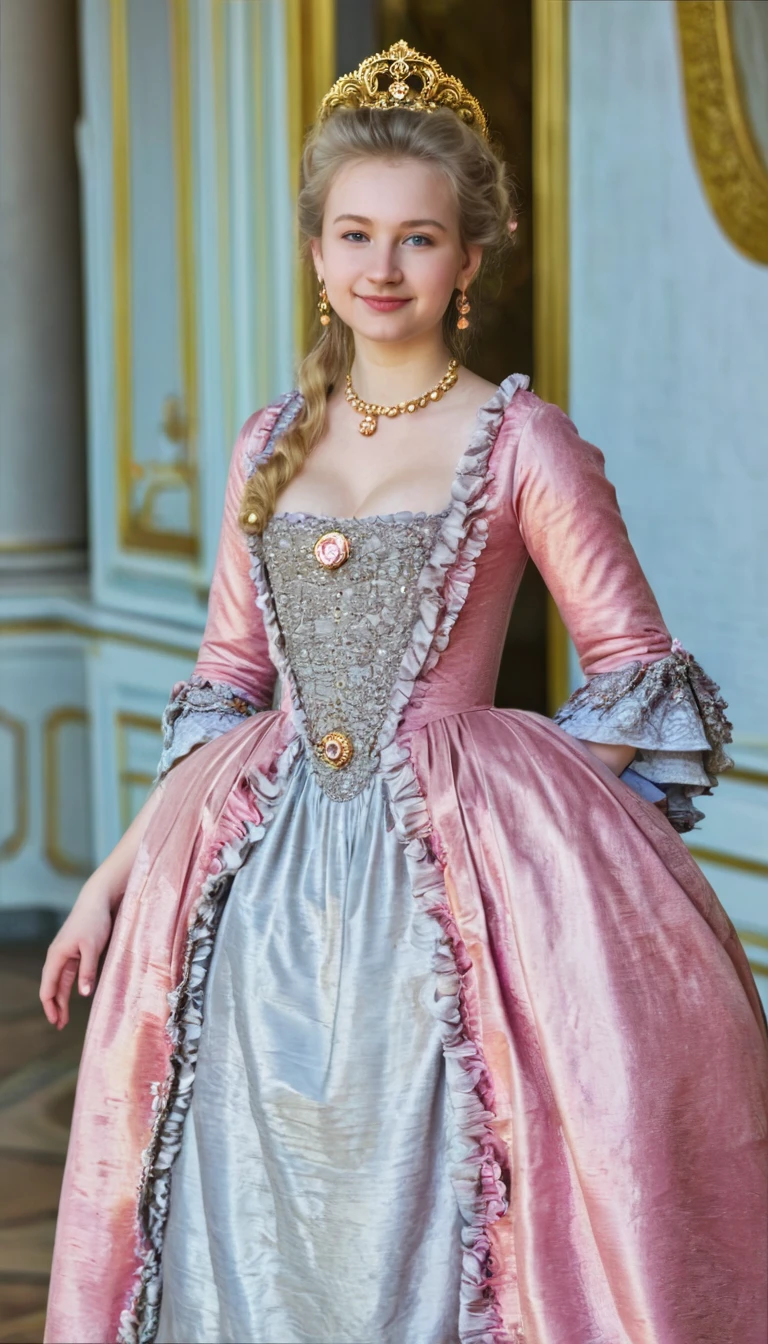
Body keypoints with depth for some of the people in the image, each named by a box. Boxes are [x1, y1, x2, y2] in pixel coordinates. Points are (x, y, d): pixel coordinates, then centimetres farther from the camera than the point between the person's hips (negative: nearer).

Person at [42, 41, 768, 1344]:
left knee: (423, 1219, 0)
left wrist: (535, 822, -13)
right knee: (250, 1225, 10)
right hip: (267, 881, 5)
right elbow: (226, 683, 14)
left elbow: (637, 672, -1)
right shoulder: (271, 444, 10)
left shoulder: (520, 442, -4)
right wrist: (115, 874, 11)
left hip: (446, 874, -4)